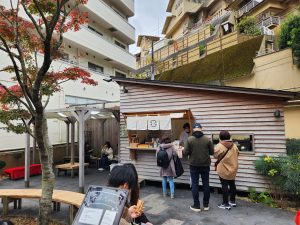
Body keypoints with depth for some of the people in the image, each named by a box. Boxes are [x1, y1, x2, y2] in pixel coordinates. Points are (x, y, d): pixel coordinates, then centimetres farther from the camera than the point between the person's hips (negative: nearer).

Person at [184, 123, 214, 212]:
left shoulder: (189, 139, -11)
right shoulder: (207, 139, -7)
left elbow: (185, 152, -12)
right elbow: (212, 152, 0)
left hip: (194, 165, -1)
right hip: (205, 165, 2)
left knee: (195, 185, 8)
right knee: (206, 184, 13)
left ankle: (196, 205, 14)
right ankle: (206, 205, 23)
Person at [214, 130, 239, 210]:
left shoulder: (219, 146, -16)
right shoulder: (234, 146, 2)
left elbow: (215, 155, -6)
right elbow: (237, 154, 10)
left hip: (224, 170, -6)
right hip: (233, 169, 6)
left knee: (224, 186, 0)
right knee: (232, 184, 17)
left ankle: (225, 204, 6)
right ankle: (233, 201, 30)